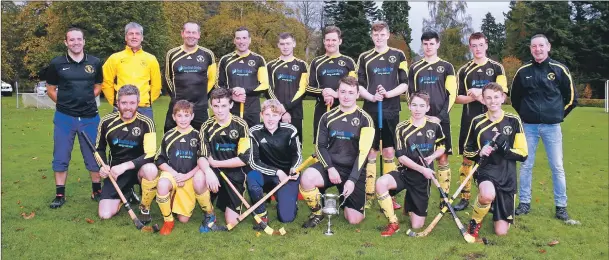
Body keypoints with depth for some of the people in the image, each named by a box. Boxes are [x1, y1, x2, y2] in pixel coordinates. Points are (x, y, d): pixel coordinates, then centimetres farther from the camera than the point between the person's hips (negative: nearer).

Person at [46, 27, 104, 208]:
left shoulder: (95, 63, 2)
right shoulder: (56, 63, -2)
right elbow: (50, 89, 8)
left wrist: (86, 101, 7)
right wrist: (65, 103, 5)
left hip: (90, 117, 1)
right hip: (64, 117, -1)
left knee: (94, 156, 8)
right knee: (61, 157, 6)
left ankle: (97, 191, 22)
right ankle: (60, 194, 17)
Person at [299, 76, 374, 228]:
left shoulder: (364, 119, -3)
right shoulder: (327, 117, 4)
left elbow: (363, 153, -10)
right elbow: (320, 146, 4)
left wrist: (352, 179, -19)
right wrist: (330, 168, -13)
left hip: (354, 170, -1)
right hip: (330, 166, 1)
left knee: (354, 219, -5)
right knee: (306, 179, -32)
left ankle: (343, 200, 32)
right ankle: (317, 213, -1)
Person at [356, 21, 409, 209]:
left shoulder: (398, 56, 6)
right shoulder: (364, 58, 8)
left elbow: (404, 84, 2)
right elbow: (359, 85, 5)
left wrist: (388, 94, -15)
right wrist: (371, 97, -13)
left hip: (391, 111, 0)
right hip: (370, 111, 0)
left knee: (389, 152, 5)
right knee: (370, 152, 2)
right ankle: (369, 194, 8)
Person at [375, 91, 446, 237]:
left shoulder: (434, 126, -1)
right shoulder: (402, 128, -8)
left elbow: (442, 147, 13)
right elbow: (401, 157, -10)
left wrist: (432, 157, -8)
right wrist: (421, 169, -22)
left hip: (423, 177, 1)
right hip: (406, 172, -1)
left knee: (417, 226, 0)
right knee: (381, 183, -36)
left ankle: (409, 206, 37)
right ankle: (393, 223, -16)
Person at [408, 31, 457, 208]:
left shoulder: (446, 67, 5)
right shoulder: (415, 68, 11)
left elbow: (451, 95, -1)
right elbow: (410, 94, 10)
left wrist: (440, 117, -10)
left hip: (440, 119, -2)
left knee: (442, 158, 0)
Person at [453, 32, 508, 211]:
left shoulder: (497, 68, 4)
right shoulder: (464, 70, 7)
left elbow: (502, 94, -5)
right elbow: (457, 98, 3)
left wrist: (480, 92, -14)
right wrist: (475, 97, -14)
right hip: (469, 121, 1)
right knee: (467, 158, 4)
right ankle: (464, 198, 13)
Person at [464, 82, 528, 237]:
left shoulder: (513, 121, -1)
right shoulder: (477, 122, 0)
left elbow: (523, 154, -2)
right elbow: (467, 152, 8)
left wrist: (505, 149, -21)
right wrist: (479, 153, -14)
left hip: (507, 175, 1)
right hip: (486, 169, -1)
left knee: (501, 231, 1)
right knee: (487, 195, -39)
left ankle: (495, 206, 36)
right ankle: (475, 221, -6)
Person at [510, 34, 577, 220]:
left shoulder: (559, 69, -2)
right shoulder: (523, 71, 1)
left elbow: (571, 97, 6)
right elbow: (514, 97, 14)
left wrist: (559, 115, 8)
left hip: (552, 126, -1)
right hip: (529, 126, 1)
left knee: (557, 167, 3)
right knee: (526, 165, 6)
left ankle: (561, 206, 14)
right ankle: (524, 203, 16)